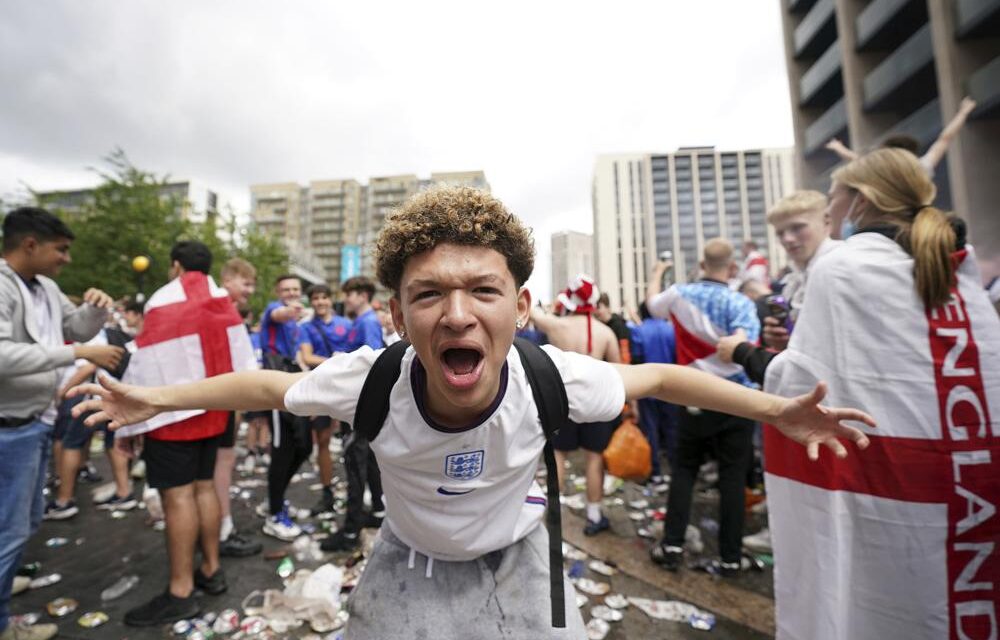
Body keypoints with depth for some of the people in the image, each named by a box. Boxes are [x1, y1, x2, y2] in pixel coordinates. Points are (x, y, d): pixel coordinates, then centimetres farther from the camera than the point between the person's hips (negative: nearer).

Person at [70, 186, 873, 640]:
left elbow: (658, 377, -13)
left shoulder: (551, 377, -31)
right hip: (408, 572, 1)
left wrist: (776, 410, -12)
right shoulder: (368, 380, -30)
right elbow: (267, 385, -9)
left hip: (518, 568, 1)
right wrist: (154, 399, -7)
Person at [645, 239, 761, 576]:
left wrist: (657, 273, 37)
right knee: (732, 477, 8)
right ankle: (730, 557, 19)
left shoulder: (680, 295, -1)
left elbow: (651, 302, 22)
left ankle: (672, 545, 17)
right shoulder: (740, 303, -10)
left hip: (695, 402, 2)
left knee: (683, 470, 15)